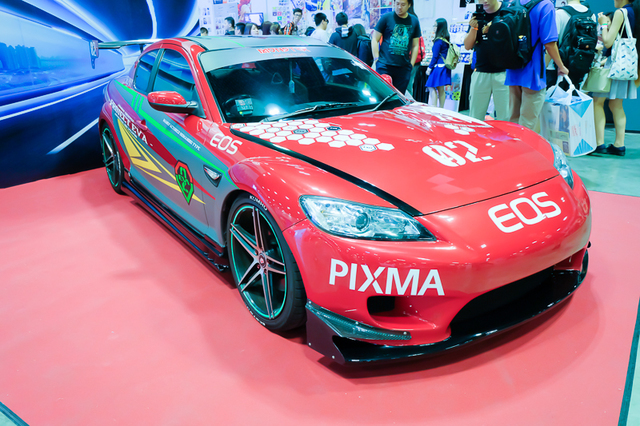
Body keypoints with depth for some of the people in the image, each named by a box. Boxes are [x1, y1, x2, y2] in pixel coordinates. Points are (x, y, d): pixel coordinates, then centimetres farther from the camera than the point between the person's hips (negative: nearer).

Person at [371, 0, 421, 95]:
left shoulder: (414, 21, 11)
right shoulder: (386, 18, 2)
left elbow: (415, 45, 16)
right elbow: (375, 39, 4)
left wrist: (411, 65, 9)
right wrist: (376, 59, -3)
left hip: (404, 67, 3)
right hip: (384, 65, -3)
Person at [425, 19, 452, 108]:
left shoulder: (438, 40, -13)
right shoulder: (446, 39, 12)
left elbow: (435, 56, -14)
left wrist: (430, 67, -9)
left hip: (438, 66, -9)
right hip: (444, 67, 9)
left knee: (432, 88, -8)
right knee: (441, 89, 12)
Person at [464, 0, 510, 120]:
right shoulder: (478, 15, 11)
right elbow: (468, 46, 9)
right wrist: (473, 28, -10)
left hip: (503, 72, -3)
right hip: (480, 73, 3)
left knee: (505, 118, -5)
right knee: (475, 117, 6)